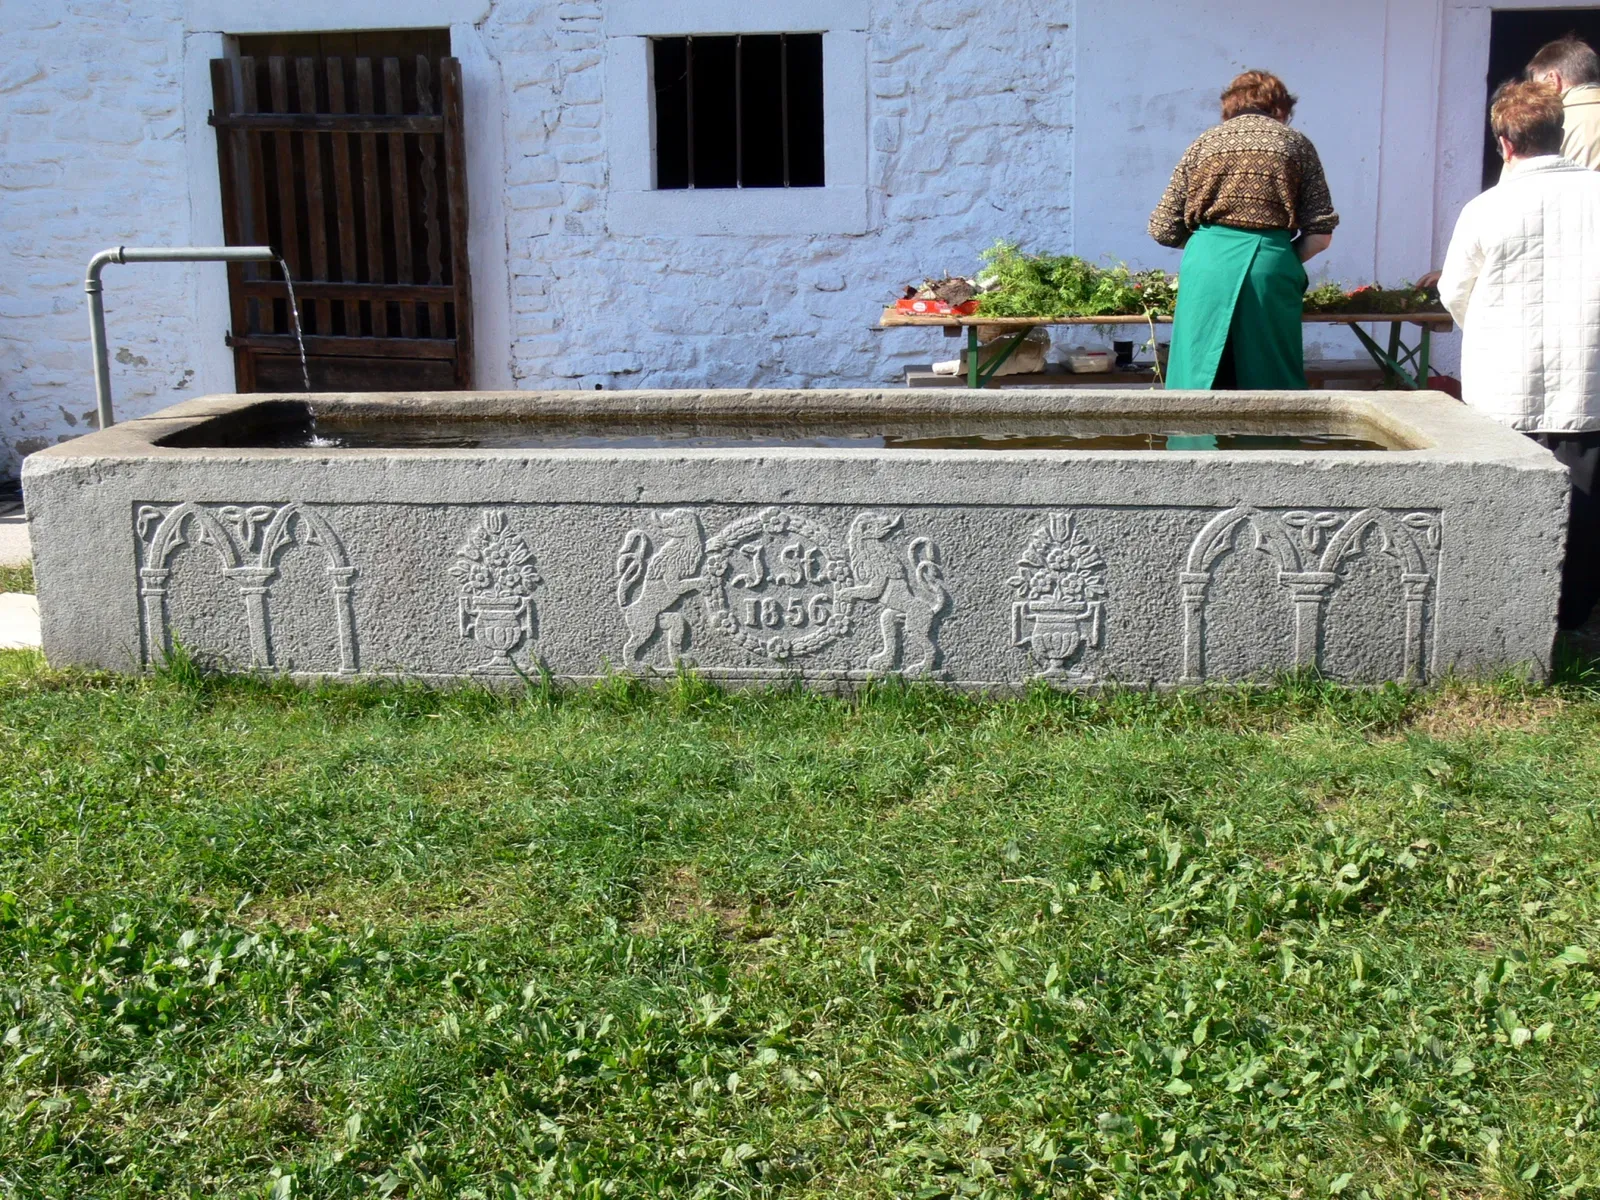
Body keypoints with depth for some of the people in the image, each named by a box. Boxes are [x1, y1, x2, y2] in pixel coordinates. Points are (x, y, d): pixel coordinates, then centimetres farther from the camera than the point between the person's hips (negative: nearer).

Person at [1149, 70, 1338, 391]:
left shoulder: (1204, 143, 15)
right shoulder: (1297, 144, 12)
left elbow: (1164, 230, 11)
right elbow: (1320, 234, 4)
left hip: (1209, 265, 1)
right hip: (1271, 265, -1)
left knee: (1197, 375, 5)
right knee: (1273, 379, 6)